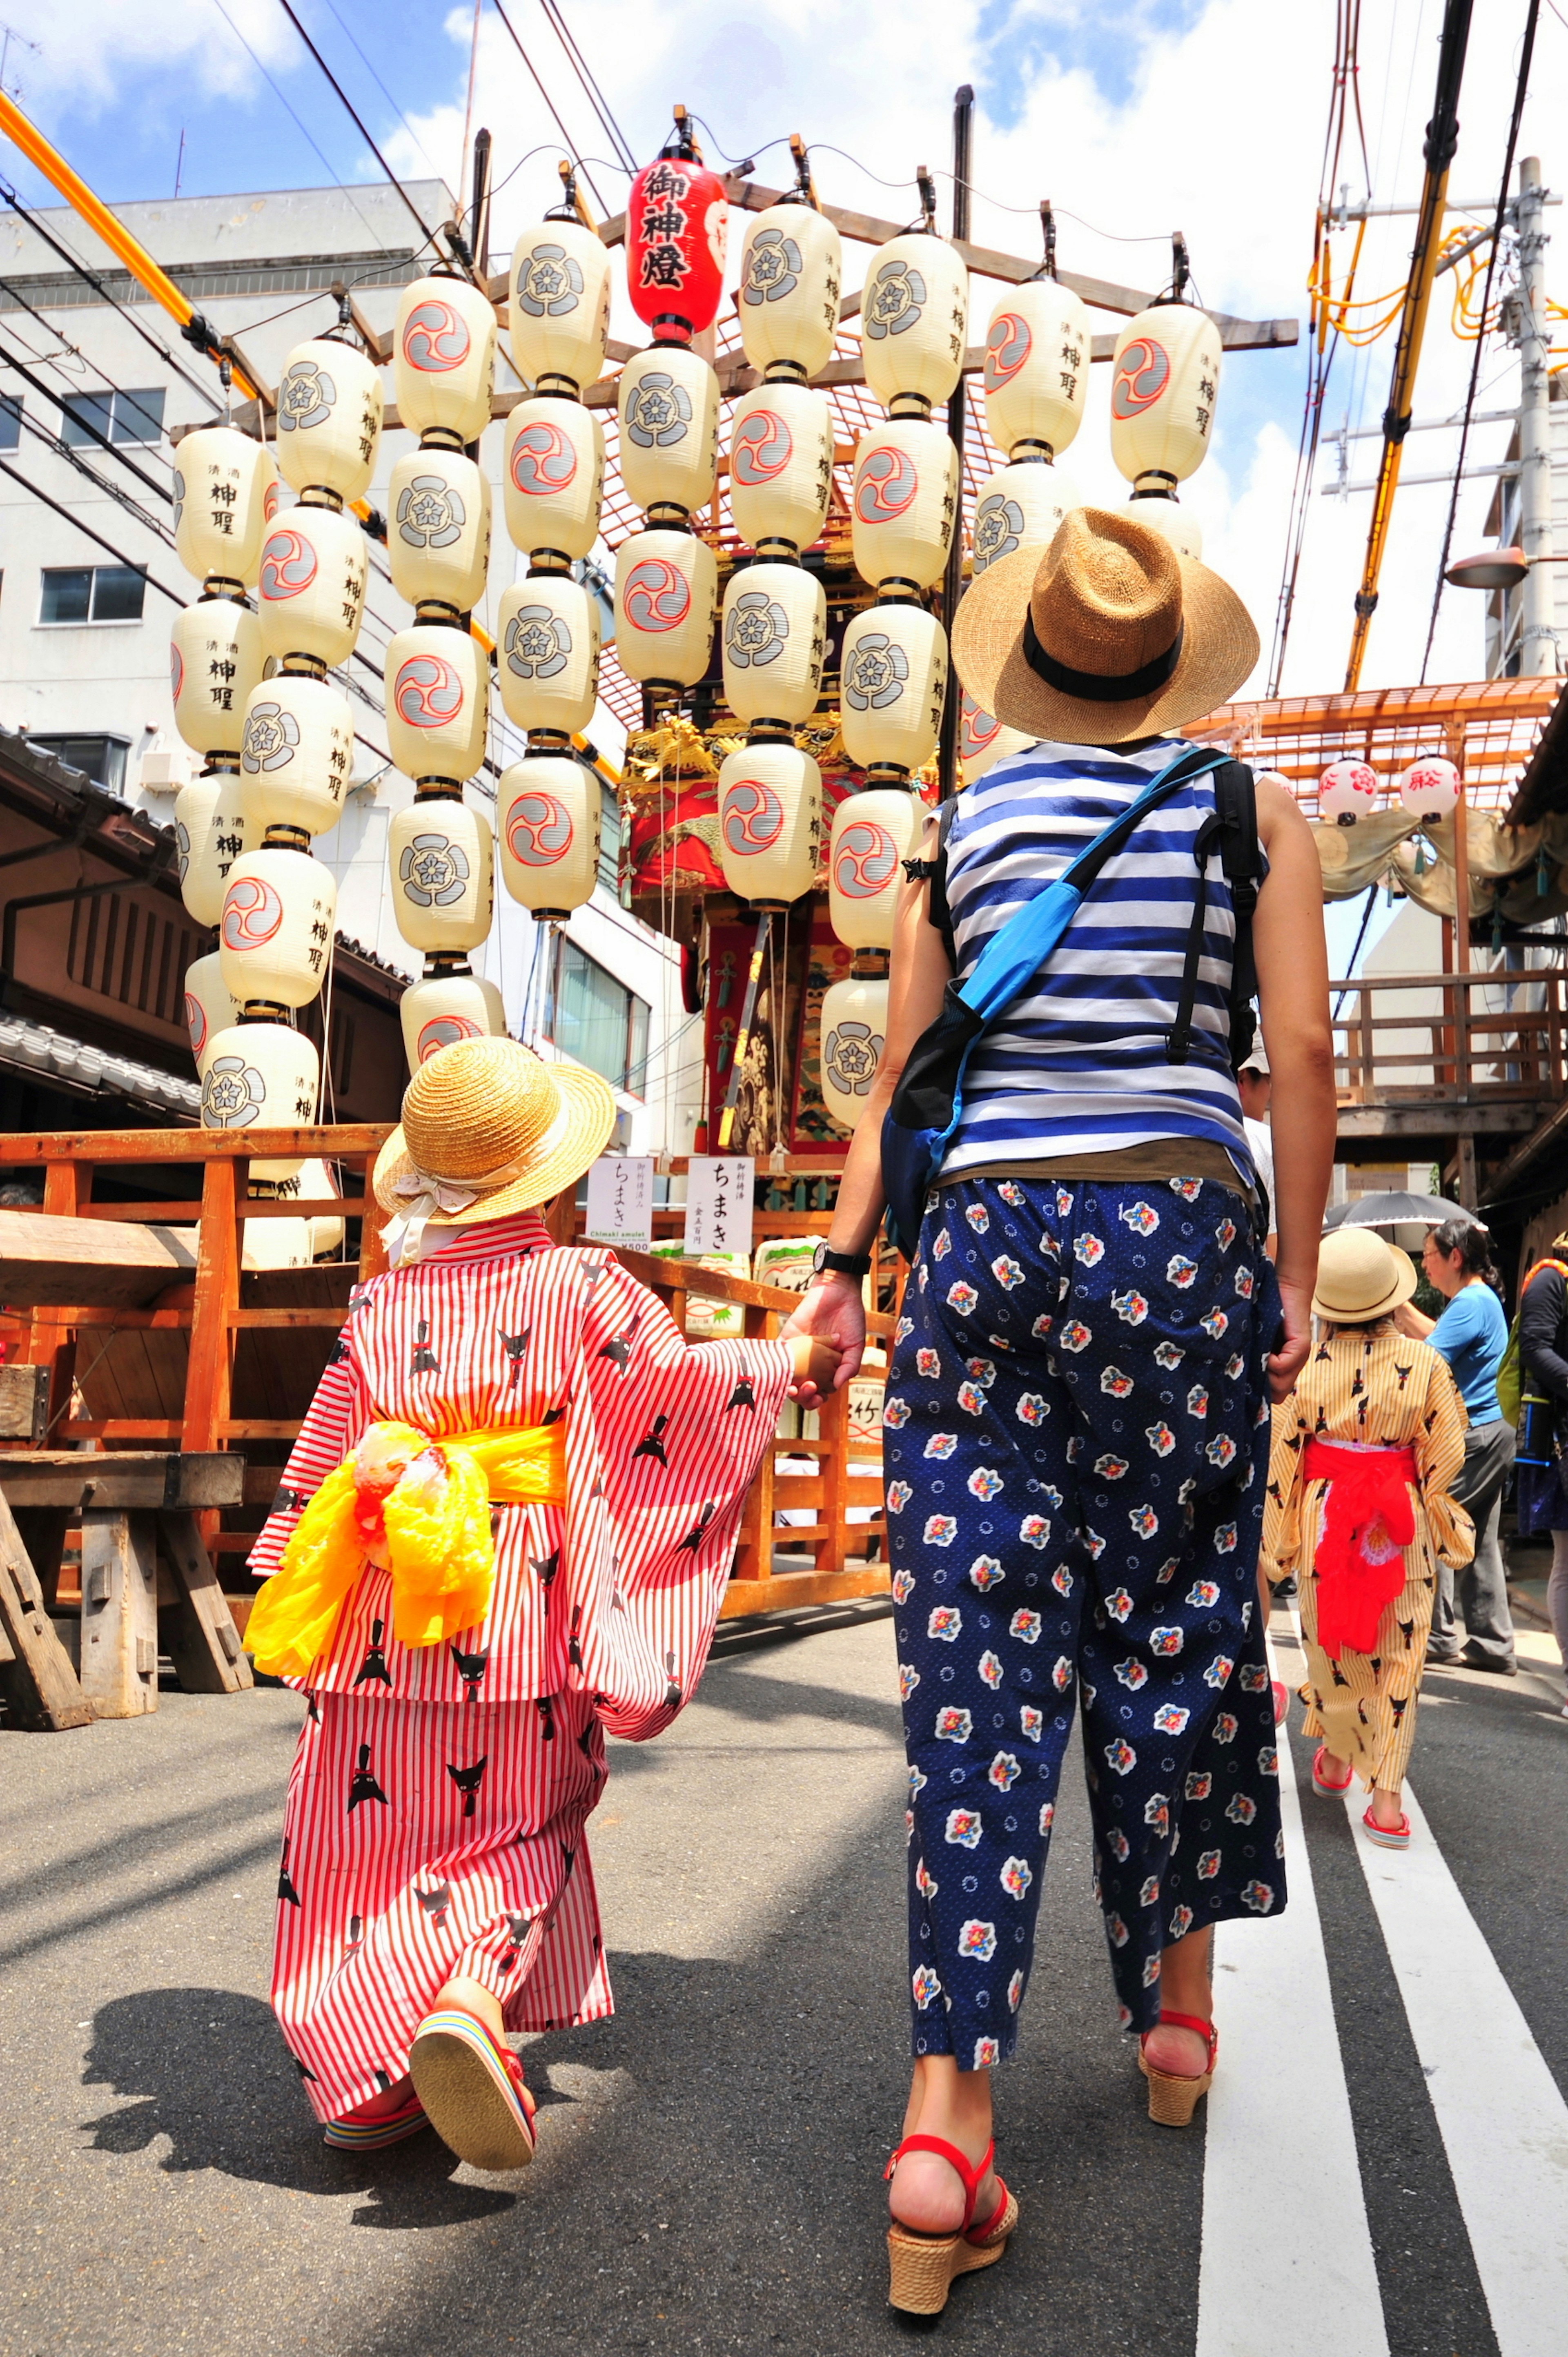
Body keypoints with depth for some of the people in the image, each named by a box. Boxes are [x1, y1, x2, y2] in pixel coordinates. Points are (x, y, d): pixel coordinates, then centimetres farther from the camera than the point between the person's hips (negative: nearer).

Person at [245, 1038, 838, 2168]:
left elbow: (320, 1458, 10)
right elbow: (669, 1378, -6)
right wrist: (791, 1358, 10)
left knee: (365, 1837, 13)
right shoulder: (581, 1288, -4)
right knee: (521, 1821, 12)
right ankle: (473, 1992, -12)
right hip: (518, 1619, -2)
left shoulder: (381, 1304, 6)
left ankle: (365, 2075, 17)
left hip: (380, 1620, 3)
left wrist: (300, 1604, 21)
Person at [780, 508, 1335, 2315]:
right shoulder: (1253, 815, 7)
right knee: (1171, 1621, 13)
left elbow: (901, 1069, 8)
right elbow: (1300, 1052, -1)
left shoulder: (966, 825, 12)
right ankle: (1173, 1996, 30)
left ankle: (948, 2112, -3)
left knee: (977, 1648, 0)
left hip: (982, 1233, 1)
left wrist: (846, 1260, 10)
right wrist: (1296, 1273, 4)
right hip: (1174, 1229, -1)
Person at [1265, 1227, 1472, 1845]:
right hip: (1403, 1527, 0)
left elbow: (1281, 1458, -4)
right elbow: (1446, 1458, -5)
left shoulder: (1304, 1365, -9)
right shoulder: (1425, 1364, -10)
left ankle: (1336, 1760, 35)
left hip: (1324, 1518, 1)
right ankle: (1387, 1798, 4)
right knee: (1399, 1654, 6)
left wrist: (1278, 1540, 7)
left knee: (1330, 1645, 16)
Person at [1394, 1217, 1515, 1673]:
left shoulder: (1470, 1303, -16)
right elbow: (1437, 1337, 28)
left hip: (1472, 1437, -10)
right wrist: (1400, 1303, 25)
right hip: (1489, 1434, 10)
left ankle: (1436, 1636, 1)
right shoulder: (1485, 1299, 15)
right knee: (1478, 1542, 12)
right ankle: (1491, 1644, 15)